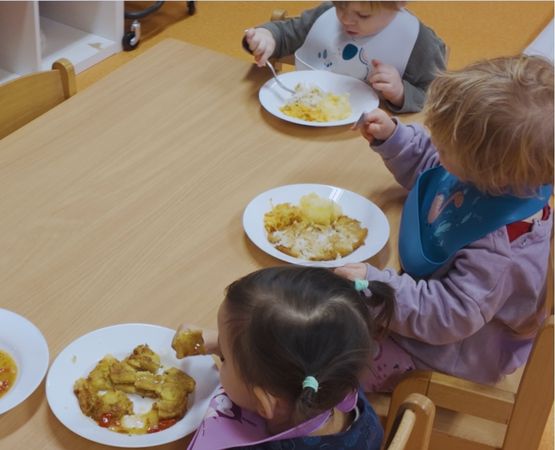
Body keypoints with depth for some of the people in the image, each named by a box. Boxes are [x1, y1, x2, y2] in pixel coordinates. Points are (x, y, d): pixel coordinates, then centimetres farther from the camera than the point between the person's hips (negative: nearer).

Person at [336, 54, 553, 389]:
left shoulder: (498, 248, -42)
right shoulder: (488, 174, -16)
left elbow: (450, 317, -35)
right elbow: (426, 166, 7)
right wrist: (391, 136, -7)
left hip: (460, 345, -8)